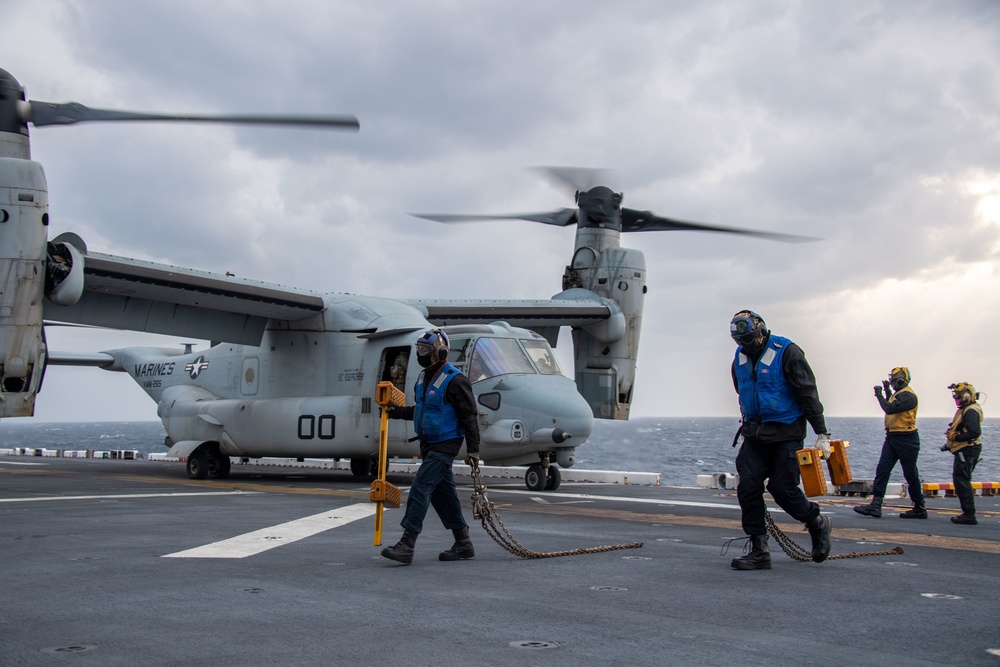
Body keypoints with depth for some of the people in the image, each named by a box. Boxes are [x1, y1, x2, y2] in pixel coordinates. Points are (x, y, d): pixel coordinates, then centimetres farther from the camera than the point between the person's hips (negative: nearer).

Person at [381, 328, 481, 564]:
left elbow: (469, 416, -14)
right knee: (443, 493, 11)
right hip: (428, 444, 9)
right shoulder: (423, 378, 12)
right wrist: (396, 412, 14)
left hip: (445, 446, -9)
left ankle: (406, 546, -14)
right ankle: (463, 544, 21)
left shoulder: (455, 381, -15)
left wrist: (473, 449, -17)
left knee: (420, 488, -14)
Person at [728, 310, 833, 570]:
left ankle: (818, 524, 25)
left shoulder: (786, 352, -12)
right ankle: (758, 551, 2)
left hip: (785, 434, -6)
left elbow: (808, 393, -11)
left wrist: (821, 434, -11)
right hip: (754, 435, 6)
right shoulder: (740, 357, 7)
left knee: (783, 489, -4)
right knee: (748, 488, -5)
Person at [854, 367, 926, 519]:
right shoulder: (899, 394, 16)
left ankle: (920, 509, 14)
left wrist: (879, 394, -14)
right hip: (892, 437, 10)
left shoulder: (907, 395, -16)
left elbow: (890, 409, -26)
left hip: (906, 439, -10)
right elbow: (893, 407, 32)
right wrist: (887, 392, 23)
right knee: (882, 470, -1)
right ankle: (875, 505, -6)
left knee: (910, 474, 1)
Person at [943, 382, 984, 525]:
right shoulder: (967, 410, 18)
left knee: (961, 481, -10)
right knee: (963, 481, 14)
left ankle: (969, 515, -9)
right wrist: (950, 444, 14)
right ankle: (968, 513, 18)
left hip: (966, 451, -11)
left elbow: (974, 432, -27)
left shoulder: (971, 411, -16)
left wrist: (956, 437, -19)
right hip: (966, 450, 11)